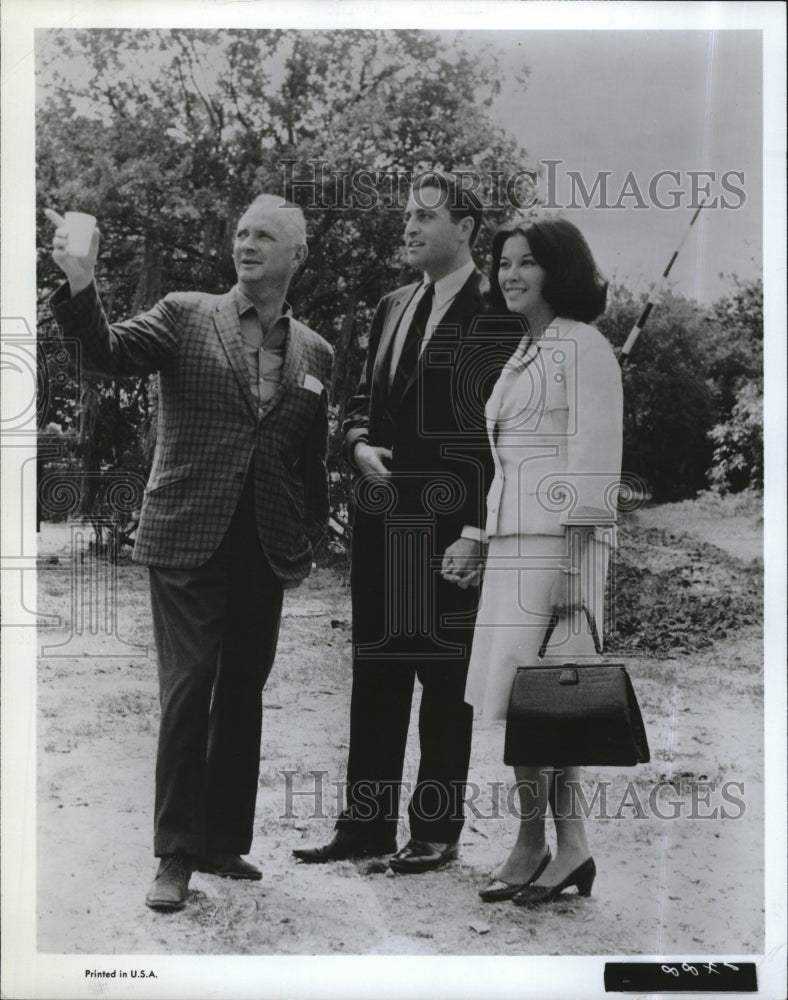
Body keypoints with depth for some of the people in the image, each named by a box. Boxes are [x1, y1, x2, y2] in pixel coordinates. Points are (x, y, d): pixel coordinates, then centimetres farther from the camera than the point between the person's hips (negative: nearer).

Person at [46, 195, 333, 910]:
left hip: (267, 550, 4)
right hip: (189, 539, -4)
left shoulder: (314, 353, 11)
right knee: (189, 689, -6)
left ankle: (222, 842, 23)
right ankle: (175, 857, 4)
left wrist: (312, 537, 11)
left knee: (243, 693, 11)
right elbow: (109, 354, -14)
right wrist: (81, 288, -31)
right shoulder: (185, 316, 1)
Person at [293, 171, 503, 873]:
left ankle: (437, 833, 13)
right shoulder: (392, 309, 15)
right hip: (383, 519, 7)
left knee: (446, 682, 3)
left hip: (451, 523, -7)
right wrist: (360, 445, 0)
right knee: (376, 675, 11)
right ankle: (367, 824, 20)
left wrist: (478, 529, -16)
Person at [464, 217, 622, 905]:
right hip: (515, 539, 9)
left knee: (526, 696, -8)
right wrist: (480, 541, 18)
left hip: (559, 537, -9)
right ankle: (572, 848, 13)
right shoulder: (527, 352, 21)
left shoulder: (582, 345, -7)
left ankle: (532, 847, 3)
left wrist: (573, 558, -19)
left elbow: (595, 458, -13)